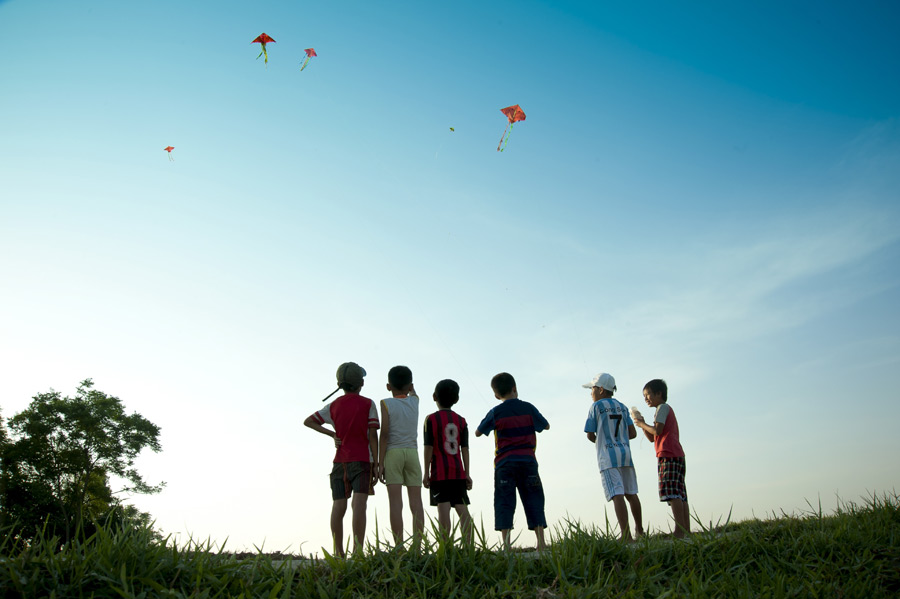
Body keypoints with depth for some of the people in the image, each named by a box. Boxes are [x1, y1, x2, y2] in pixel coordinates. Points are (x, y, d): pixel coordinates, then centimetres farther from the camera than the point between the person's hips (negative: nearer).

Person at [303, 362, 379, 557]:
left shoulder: (334, 406, 10)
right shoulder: (368, 404, 0)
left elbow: (308, 421, 14)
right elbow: (373, 435, -6)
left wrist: (332, 434, 11)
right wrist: (376, 464, -4)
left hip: (340, 462, 4)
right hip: (362, 460, -3)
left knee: (338, 506, 3)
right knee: (359, 504, -13)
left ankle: (339, 552, 4)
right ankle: (358, 551, -23)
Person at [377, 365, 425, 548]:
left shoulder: (387, 404, -2)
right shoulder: (414, 401, 9)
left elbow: (384, 435, -8)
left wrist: (380, 463, -6)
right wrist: (408, 385, 54)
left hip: (393, 452, -3)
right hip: (412, 452, 3)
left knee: (395, 501, -5)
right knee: (416, 501, 2)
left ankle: (399, 547, -9)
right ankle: (417, 545, -2)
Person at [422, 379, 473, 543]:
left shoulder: (431, 419, -2)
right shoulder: (461, 421, 9)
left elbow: (428, 447, -6)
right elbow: (465, 448, 7)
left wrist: (426, 472, -3)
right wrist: (467, 474, 9)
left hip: (440, 472, -4)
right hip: (458, 471, 4)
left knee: (443, 509, -7)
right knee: (463, 510, 6)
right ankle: (470, 547, 5)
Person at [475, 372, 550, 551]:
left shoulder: (496, 412, -2)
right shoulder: (528, 408, 2)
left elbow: (477, 433, 10)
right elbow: (546, 426, 17)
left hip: (505, 463, -1)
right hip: (527, 461, 1)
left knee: (505, 503, 1)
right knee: (534, 503, 6)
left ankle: (507, 547, -4)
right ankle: (541, 544, 2)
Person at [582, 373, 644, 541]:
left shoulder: (596, 407, -1)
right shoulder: (622, 407, 13)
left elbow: (590, 435, -1)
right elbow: (633, 433, 10)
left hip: (608, 457, -6)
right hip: (625, 453, 6)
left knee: (617, 495, -12)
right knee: (631, 494, 12)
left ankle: (626, 535, -18)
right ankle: (639, 530, 21)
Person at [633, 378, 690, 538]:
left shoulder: (662, 407, -1)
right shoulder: (668, 410, 29)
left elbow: (657, 431, -15)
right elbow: (652, 438, 27)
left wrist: (642, 424, -1)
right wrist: (643, 425, 14)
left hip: (668, 455, -10)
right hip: (677, 455, 10)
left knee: (672, 494, -15)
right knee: (680, 495, 4)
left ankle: (680, 531, -20)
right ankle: (686, 530, 1)